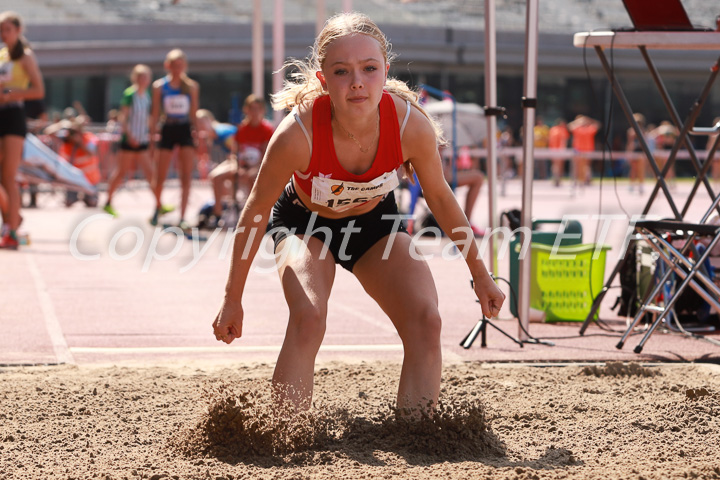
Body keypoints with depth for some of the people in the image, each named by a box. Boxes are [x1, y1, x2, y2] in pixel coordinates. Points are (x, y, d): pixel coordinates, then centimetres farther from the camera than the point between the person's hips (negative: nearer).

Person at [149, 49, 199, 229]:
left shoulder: (192, 86, 3)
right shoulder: (159, 86, 1)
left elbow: (194, 113, 8)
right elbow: (155, 114, 4)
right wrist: (152, 135, 1)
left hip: (185, 130, 0)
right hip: (167, 130, 0)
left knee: (186, 177, -8)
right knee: (160, 177, 3)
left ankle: (182, 217, -7)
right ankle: (158, 207, 31)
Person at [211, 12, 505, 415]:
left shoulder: (411, 125, -31)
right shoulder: (297, 135, -37)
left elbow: (440, 197, -9)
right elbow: (256, 212, -19)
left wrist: (480, 274, 0)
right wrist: (233, 299, -11)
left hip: (375, 221, 3)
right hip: (305, 223, -3)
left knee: (425, 320, -14)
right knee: (308, 317, -28)